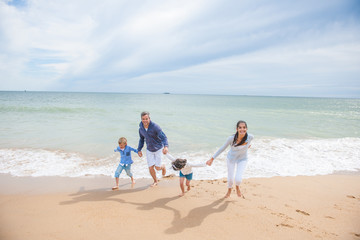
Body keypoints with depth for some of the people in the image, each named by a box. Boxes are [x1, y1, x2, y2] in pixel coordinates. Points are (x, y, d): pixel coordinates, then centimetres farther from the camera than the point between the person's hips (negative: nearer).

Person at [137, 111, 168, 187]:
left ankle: (163, 167, 37)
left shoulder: (155, 127, -25)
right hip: (149, 150, 4)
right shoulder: (141, 129, -7)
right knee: (150, 168, 0)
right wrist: (139, 150, 4)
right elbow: (141, 139, 10)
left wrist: (166, 146, -49)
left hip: (158, 149, -4)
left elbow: (163, 137, -32)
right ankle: (155, 181, 28)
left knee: (157, 168, -2)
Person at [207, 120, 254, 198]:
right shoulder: (231, 138, -30)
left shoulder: (250, 137, -26)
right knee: (230, 179, 11)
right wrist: (212, 159, -15)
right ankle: (229, 190, 49)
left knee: (238, 179, -14)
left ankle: (237, 186, 26)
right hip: (231, 158, 0)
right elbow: (222, 148, -17)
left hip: (242, 159, 1)